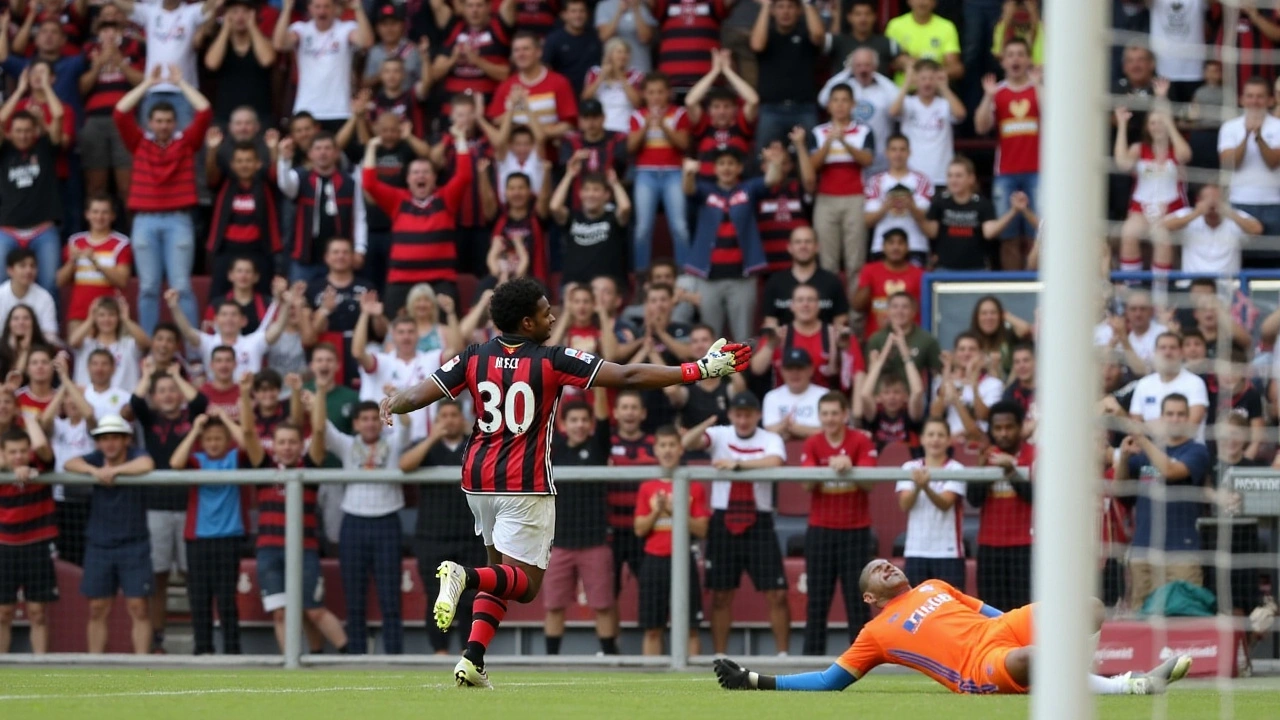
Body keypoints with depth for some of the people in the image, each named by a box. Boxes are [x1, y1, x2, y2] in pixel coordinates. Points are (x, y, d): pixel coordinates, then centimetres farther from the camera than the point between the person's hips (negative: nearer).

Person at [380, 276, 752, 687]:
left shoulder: (475, 358, 0)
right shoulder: (552, 361, -10)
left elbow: (419, 395, -3)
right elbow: (627, 377, -13)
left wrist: (391, 404, 19)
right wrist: (698, 371, -10)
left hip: (479, 481, 5)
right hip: (525, 484, -5)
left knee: (502, 571, 20)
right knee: (525, 584, -1)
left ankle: (472, 660, 3)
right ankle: (465, 576, -32)